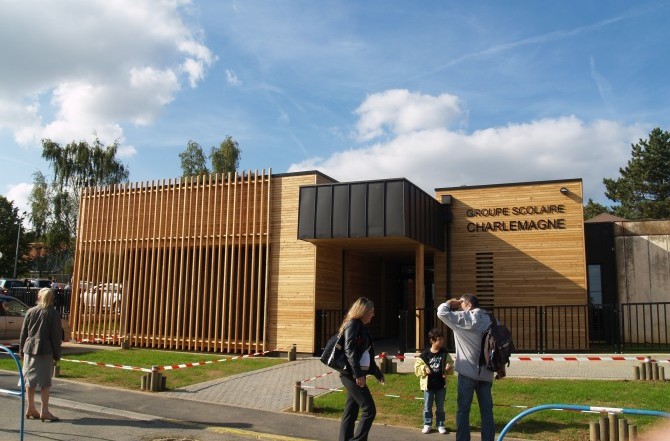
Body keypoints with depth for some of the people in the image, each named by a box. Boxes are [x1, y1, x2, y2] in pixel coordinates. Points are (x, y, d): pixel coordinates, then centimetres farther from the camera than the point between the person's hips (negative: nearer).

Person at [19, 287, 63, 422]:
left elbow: (23, 333, 8)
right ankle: (44, 411, 0)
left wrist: (21, 351, 16)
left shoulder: (30, 311, 6)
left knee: (29, 380, 12)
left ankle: (30, 409, 21)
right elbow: (56, 335, -6)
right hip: (45, 350, -4)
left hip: (29, 349, 4)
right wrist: (57, 354, -1)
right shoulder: (53, 314, -5)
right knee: (44, 381, 0)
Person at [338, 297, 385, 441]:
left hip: (356, 374, 9)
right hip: (351, 374, -9)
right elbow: (349, 350, -20)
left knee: (351, 413, 10)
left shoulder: (362, 327, 18)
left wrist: (377, 373, 27)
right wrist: (358, 374, -25)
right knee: (369, 410, -9)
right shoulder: (353, 324, -10)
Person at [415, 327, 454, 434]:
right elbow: (417, 366, -2)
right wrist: (424, 369, -20)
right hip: (428, 385, -2)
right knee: (427, 407, 7)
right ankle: (427, 425, 20)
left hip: (441, 385, 2)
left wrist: (448, 368, -12)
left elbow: (451, 363, 9)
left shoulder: (445, 354, -1)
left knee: (440, 407, 12)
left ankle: (440, 425, 23)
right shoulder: (425, 354, -8)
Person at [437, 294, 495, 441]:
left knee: (463, 410, 2)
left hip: (468, 372, -6)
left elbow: (441, 312, -13)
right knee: (487, 411, 9)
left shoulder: (464, 317, -8)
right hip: (486, 373, 6)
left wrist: (449, 303, 5)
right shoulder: (490, 319, 10)